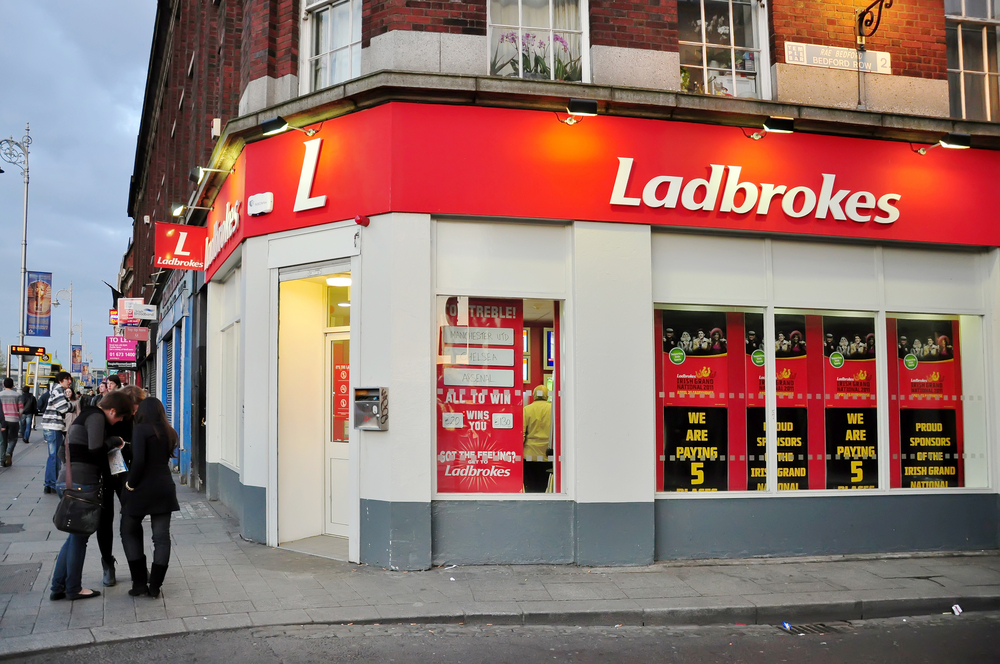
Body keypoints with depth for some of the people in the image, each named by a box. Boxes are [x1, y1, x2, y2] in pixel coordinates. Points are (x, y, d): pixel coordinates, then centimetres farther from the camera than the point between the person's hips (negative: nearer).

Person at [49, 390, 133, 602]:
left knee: (76, 535, 16)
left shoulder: (84, 416, 21)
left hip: (67, 480, 10)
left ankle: (58, 587, 18)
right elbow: (96, 449, -21)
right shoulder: (97, 417, -9)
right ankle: (73, 588, 12)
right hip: (82, 483, -10)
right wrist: (114, 440, -3)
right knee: (80, 537, 2)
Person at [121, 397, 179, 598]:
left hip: (142, 489, -5)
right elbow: (166, 456, 10)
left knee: (129, 532, 13)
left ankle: (139, 583, 10)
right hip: (164, 488, 5)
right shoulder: (170, 433, 9)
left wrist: (130, 484, -7)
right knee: (162, 537, 7)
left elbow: (138, 461, -19)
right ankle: (154, 586, 9)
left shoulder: (141, 429, -9)